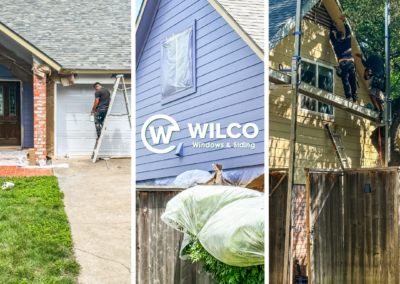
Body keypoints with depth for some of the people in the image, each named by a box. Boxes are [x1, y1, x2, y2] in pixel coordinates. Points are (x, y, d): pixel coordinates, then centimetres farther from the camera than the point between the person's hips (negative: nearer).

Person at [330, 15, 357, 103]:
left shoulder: (335, 42, 13)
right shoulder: (347, 40, 16)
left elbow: (331, 35, 31)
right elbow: (348, 32, 33)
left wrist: (333, 26, 45)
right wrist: (344, 21, 42)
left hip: (343, 63, -2)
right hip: (351, 62, 2)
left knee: (345, 80, -10)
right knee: (353, 81, 2)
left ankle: (349, 96, -25)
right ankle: (355, 98, -4)